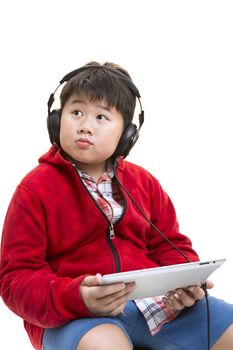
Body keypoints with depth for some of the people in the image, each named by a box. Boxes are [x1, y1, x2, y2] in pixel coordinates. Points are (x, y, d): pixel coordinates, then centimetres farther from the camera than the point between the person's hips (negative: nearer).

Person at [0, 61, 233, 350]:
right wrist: (76, 297, -26)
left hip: (153, 301, 6)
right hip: (70, 315, -5)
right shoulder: (35, 189, -2)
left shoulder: (143, 182, 14)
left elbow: (169, 245, 19)